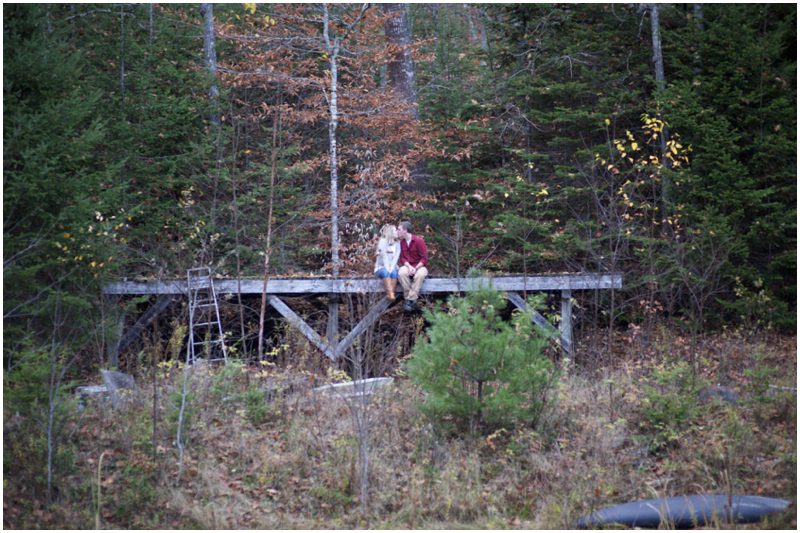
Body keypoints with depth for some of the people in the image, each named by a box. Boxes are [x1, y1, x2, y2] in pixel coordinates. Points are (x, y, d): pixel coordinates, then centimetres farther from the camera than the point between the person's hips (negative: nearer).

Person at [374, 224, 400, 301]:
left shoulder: (397, 244, 8)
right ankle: (391, 294, -45)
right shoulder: (382, 242, -2)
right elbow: (384, 256, -13)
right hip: (381, 267, -2)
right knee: (385, 272, -36)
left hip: (392, 267, 2)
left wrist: (391, 267, -22)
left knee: (394, 272, -32)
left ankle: (389, 294, -36)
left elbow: (396, 257, -5)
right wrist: (387, 268, -25)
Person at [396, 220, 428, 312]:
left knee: (420, 274, -39)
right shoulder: (402, 242, 4)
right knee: (401, 272, -32)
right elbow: (402, 258, 3)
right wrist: (409, 266, -17)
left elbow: (424, 259, -11)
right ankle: (412, 299, -30)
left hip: (420, 266, -3)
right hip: (408, 266, 3)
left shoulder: (419, 241, -11)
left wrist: (415, 268, -23)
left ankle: (410, 300, -35)